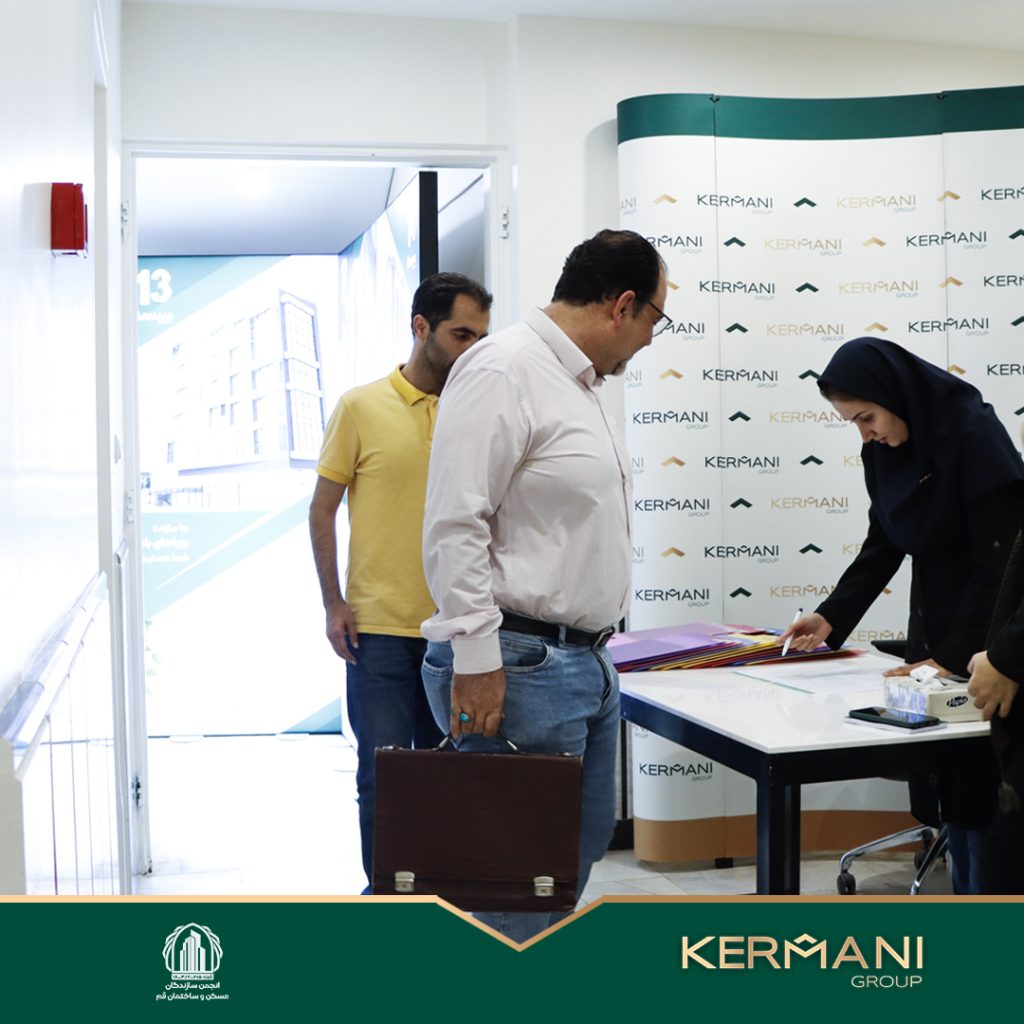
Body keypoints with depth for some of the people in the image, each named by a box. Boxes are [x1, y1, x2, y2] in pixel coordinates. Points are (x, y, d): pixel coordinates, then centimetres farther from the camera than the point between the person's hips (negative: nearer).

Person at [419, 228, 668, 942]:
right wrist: (476, 661, -22)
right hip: (520, 667, -10)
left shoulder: (581, 384, 17)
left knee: (583, 843, 18)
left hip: (587, 662, 10)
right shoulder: (503, 371, -14)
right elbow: (455, 526, -21)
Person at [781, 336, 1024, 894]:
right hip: (931, 616, 7)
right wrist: (832, 616, -2)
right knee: (942, 781, 9)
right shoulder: (884, 449, 2)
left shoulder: (973, 432, -19)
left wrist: (952, 657, -20)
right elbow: (883, 544, 10)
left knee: (979, 788, -4)